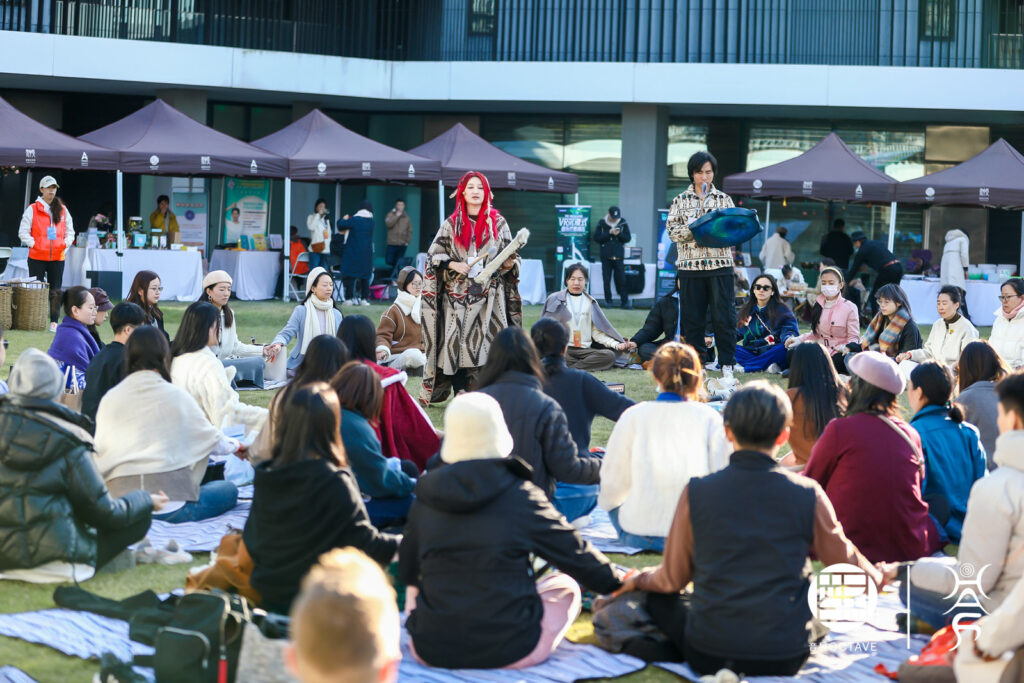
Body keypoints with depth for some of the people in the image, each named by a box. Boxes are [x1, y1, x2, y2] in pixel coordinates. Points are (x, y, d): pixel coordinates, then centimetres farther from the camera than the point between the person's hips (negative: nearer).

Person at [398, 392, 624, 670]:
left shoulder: (424, 500, 0)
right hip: (509, 652, -3)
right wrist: (618, 583, 23)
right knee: (566, 585, 22)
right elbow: (576, 555, 4)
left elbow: (406, 572, 14)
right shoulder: (522, 497, -9)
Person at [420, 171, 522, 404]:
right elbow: (433, 255, 8)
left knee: (489, 340, -10)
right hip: (458, 294, 0)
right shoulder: (452, 224, 8)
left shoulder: (497, 222, 8)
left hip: (489, 295, 0)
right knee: (458, 341, -5)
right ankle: (461, 392, 1)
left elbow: (510, 256, 11)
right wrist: (453, 265, -9)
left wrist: (509, 264, -11)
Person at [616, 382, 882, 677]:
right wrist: (877, 578, 36)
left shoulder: (696, 492, -5)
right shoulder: (807, 495, -4)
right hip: (785, 660, 2)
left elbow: (672, 579, 6)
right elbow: (845, 560, 13)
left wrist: (638, 579, 29)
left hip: (707, 655, -1)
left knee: (659, 597, 26)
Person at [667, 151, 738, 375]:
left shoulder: (724, 199, 11)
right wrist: (693, 228, -14)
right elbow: (672, 230, 2)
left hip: (720, 264, 0)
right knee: (693, 318, 2)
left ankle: (727, 363, 1)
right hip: (690, 265, 0)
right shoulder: (681, 201, 9)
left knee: (724, 316, -5)